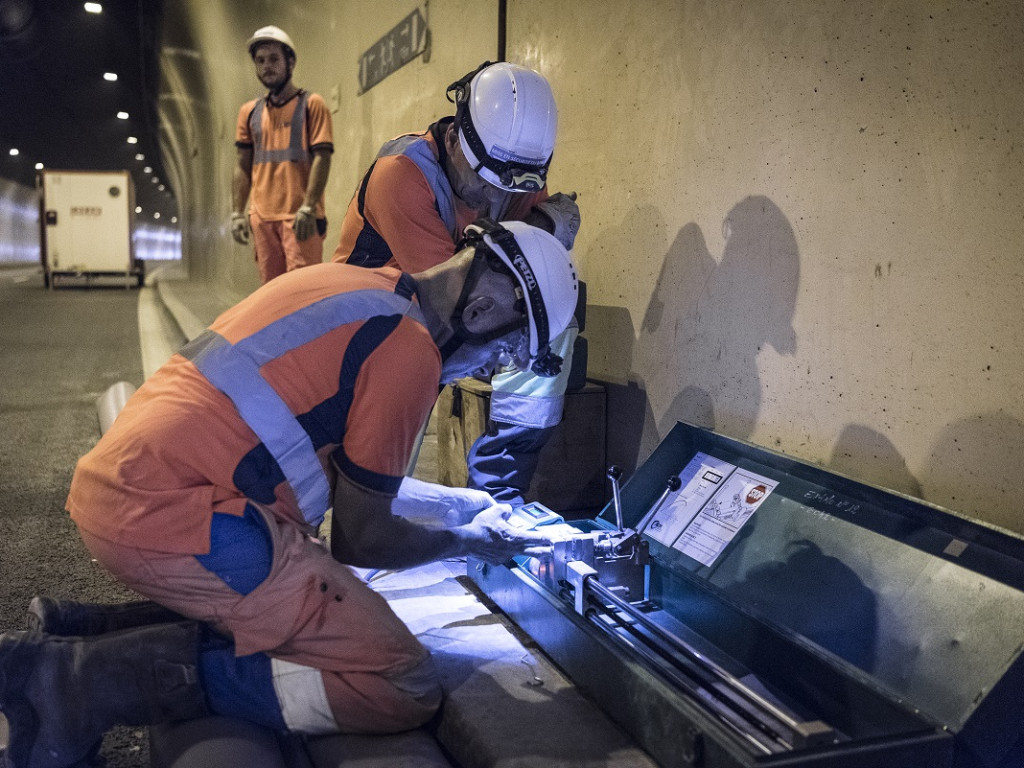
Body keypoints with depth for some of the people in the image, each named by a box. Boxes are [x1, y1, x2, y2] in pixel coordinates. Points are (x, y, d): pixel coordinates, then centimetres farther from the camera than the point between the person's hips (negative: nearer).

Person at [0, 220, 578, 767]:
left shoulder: (345, 281, 17)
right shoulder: (409, 349, -11)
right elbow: (359, 538, -2)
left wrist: (454, 499, 34)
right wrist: (468, 542, 15)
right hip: (174, 517, -10)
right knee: (406, 687, -7)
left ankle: (83, 631, 8)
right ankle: (107, 678, -12)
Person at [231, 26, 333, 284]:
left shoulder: (311, 104, 4)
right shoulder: (249, 111, 18)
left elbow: (321, 158, -5)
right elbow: (243, 166, 18)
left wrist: (308, 208, -16)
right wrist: (237, 212, 7)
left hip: (300, 216, -5)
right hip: (262, 217, 5)